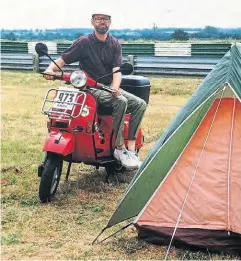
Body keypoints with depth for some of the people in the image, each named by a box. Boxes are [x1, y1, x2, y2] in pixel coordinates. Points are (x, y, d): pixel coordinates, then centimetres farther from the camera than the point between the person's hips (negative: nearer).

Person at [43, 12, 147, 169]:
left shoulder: (115, 44, 8)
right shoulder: (83, 42, -1)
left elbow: (117, 70, -5)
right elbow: (63, 59, -4)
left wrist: (115, 87, -25)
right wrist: (51, 68, -27)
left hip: (110, 87, 5)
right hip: (91, 89, -5)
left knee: (140, 104, -15)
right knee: (121, 102, -32)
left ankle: (131, 149, -18)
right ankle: (120, 149, -24)